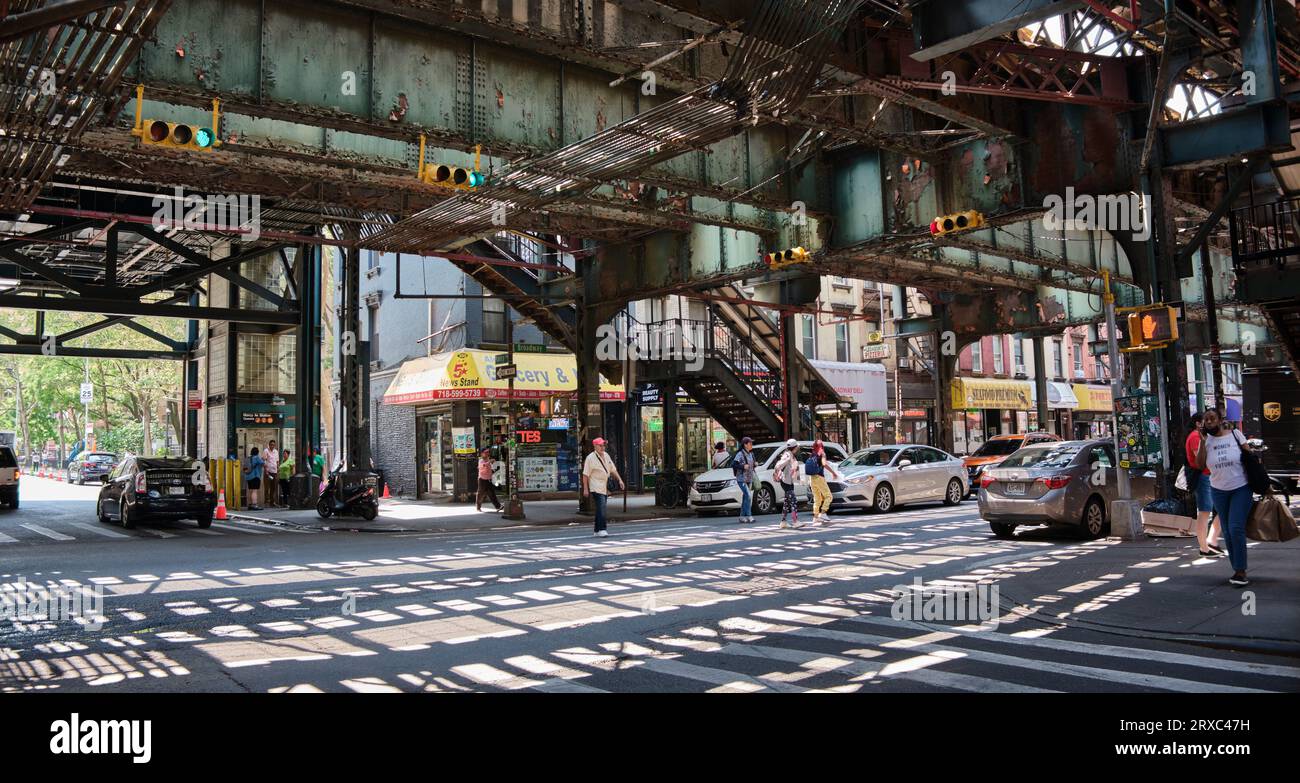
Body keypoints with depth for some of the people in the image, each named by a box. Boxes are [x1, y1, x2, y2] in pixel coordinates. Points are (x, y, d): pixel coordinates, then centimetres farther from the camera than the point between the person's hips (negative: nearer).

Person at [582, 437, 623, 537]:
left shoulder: (606, 456, 13)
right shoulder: (590, 458, -9)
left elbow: (613, 469, 22)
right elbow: (585, 475, -10)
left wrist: (619, 479, 11)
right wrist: (585, 489, -14)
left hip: (605, 487, 8)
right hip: (596, 487, -8)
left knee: (601, 509, 11)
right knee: (601, 508, -18)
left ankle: (597, 531, 18)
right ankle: (601, 529, -21)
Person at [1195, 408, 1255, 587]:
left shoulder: (1235, 434, -4)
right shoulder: (1206, 440, 2)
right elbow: (1199, 463, -8)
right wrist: (1203, 441, -13)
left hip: (1241, 489, -3)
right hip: (1219, 491, 3)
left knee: (1236, 529, -13)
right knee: (1227, 532, 8)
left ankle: (1241, 571, -6)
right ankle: (1237, 570, 18)